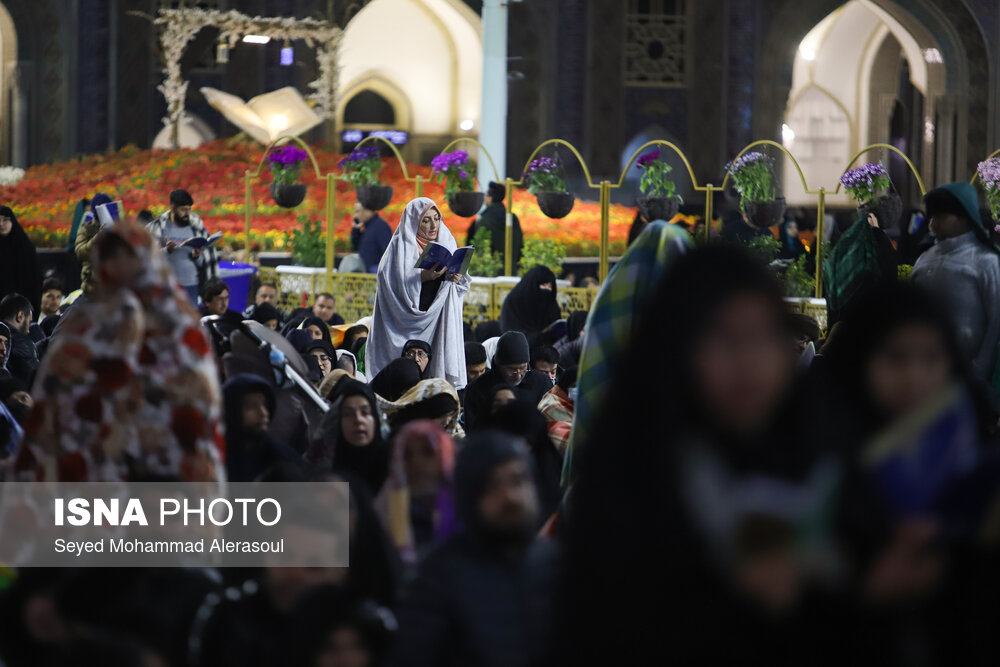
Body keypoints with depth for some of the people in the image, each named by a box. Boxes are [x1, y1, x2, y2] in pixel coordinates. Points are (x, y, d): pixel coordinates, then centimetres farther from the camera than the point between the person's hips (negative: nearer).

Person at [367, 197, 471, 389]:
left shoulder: (446, 242, 14)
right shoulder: (400, 246, -1)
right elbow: (390, 283, -10)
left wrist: (456, 278, -8)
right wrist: (421, 277, -21)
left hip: (440, 323, 4)